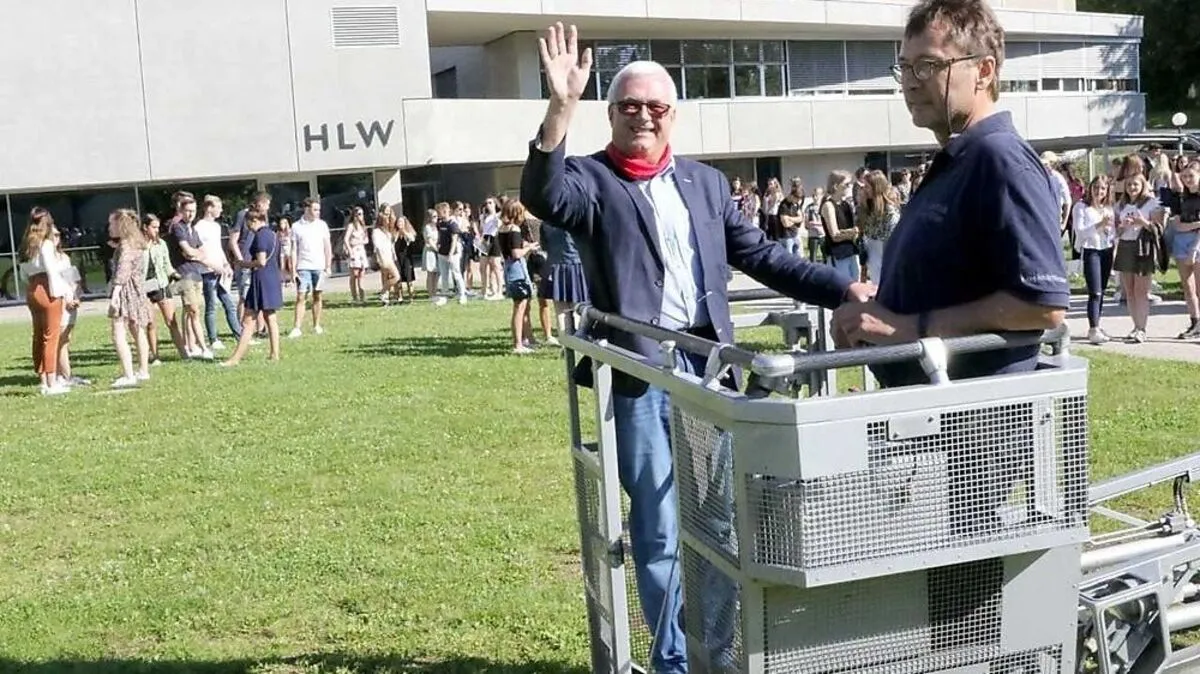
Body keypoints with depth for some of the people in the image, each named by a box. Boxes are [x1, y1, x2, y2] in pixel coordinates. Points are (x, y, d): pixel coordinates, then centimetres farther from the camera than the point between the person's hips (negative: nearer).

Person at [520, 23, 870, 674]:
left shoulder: (706, 181, 15)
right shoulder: (591, 180, 1)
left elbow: (761, 256, 14)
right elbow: (541, 196, -21)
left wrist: (843, 288, 5)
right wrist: (561, 107, -31)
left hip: (709, 366, 4)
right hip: (641, 374, -4)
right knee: (660, 532, 4)